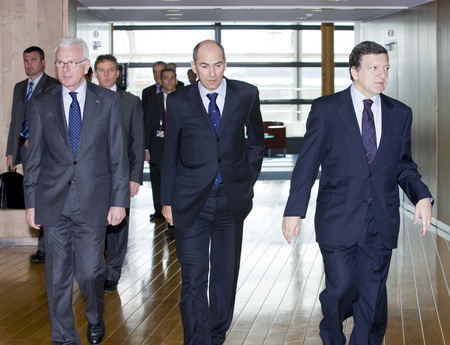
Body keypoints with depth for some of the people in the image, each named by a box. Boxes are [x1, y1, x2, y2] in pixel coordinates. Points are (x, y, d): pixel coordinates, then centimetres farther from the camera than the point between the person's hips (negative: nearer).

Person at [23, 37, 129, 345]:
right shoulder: (42, 104, 5)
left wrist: (119, 200, -3)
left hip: (93, 200, -1)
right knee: (58, 274, 6)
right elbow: (34, 157, 8)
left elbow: (118, 154, 1)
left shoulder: (109, 101, 1)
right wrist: (31, 202, 5)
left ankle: (95, 318, 31)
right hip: (53, 201, 2)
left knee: (90, 270, 0)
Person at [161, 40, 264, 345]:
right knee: (193, 279, -5)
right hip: (190, 201, -1)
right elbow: (170, 154, 6)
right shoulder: (178, 101, -2)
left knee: (226, 274, 12)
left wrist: (248, 180, 8)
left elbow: (256, 141, 14)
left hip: (232, 199, 2)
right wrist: (167, 200, 6)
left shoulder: (246, 95, 0)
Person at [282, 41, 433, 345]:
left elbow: (404, 165, 12)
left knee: (373, 295, 6)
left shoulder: (401, 114, 8)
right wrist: (295, 210, -6)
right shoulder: (326, 109, -1)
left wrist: (422, 196, -6)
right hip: (339, 220, -3)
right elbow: (307, 163, -2)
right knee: (341, 288, 0)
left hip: (381, 224, 3)